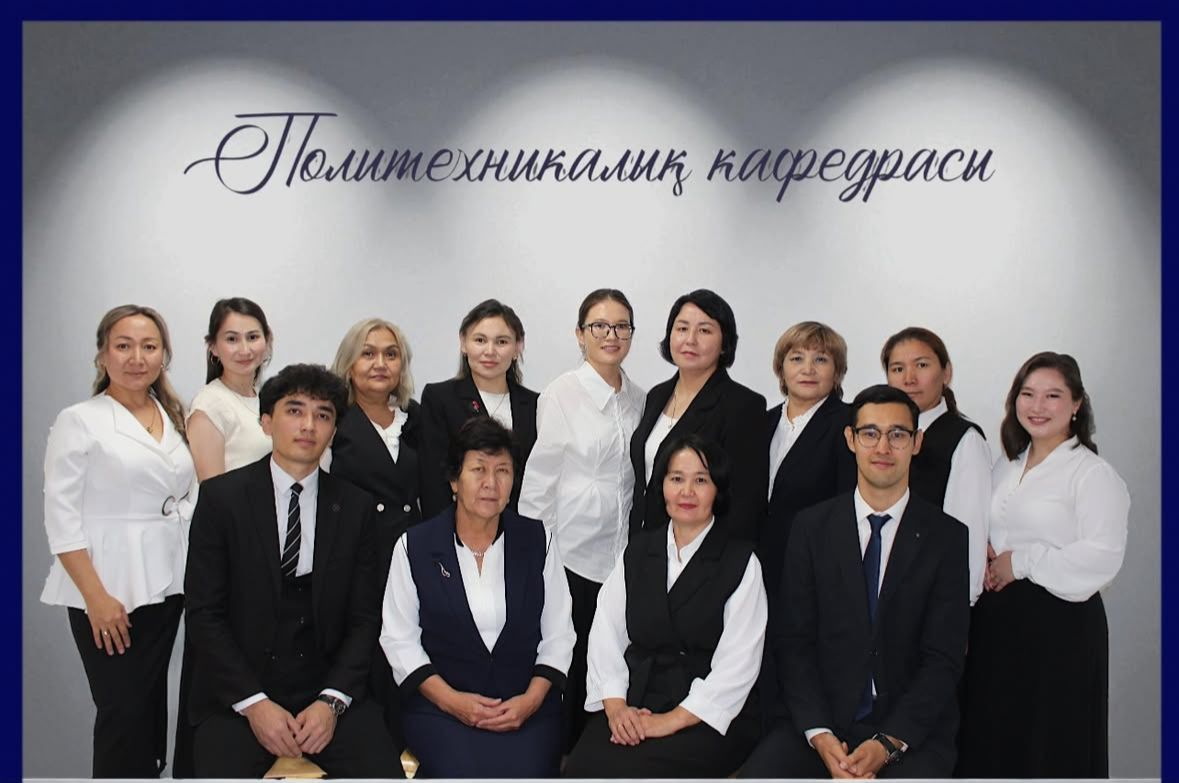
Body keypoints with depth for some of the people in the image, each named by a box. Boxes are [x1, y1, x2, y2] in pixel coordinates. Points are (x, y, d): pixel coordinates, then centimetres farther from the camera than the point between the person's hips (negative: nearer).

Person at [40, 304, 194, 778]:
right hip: (110, 590, -5)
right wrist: (96, 596, -16)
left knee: (152, 702, 14)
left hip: (166, 584, 5)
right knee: (123, 711, -1)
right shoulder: (79, 421, -7)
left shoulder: (174, 418, 9)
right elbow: (61, 516, -10)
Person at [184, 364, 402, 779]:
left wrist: (332, 700, -9)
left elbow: (364, 617, 4)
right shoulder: (221, 497, -2)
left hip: (329, 688, 2)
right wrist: (253, 702, -12)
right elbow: (203, 613, -4)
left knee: (384, 770, -17)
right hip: (237, 696, -1)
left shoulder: (356, 507, 3)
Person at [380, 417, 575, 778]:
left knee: (524, 771, -24)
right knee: (463, 771, -26)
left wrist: (532, 699, -8)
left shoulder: (538, 541, 6)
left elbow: (558, 634, 6)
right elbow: (398, 637, 1)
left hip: (526, 705, 1)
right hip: (440, 705, -1)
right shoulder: (414, 546, 2)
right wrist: (449, 698, -10)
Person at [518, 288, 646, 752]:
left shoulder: (640, 400, 9)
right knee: (570, 661, 1)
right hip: (573, 552, -4)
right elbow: (539, 479, -4)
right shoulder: (560, 396, -5)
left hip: (624, 553, 4)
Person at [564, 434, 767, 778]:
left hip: (708, 718, -3)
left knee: (629, 771, -29)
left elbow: (738, 662, -8)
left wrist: (673, 720, -15)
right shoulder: (638, 550, 13)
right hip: (635, 707, 3)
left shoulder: (741, 562, 0)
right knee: (583, 765, -25)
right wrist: (615, 706, -8)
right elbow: (606, 634, 7)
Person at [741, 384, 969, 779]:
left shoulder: (947, 537, 1)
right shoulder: (812, 527, 4)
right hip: (820, 720, 1)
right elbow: (794, 640, 1)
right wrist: (818, 733, -12)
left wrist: (889, 742, -14)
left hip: (912, 731, -1)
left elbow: (944, 658, -3)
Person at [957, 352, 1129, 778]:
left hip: (1058, 624, -6)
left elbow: (1102, 557, -19)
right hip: (995, 620, 6)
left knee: (1050, 746, 4)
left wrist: (1020, 563, -15)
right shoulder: (1005, 468, 13)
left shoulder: (1093, 473, -8)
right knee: (990, 742, 11)